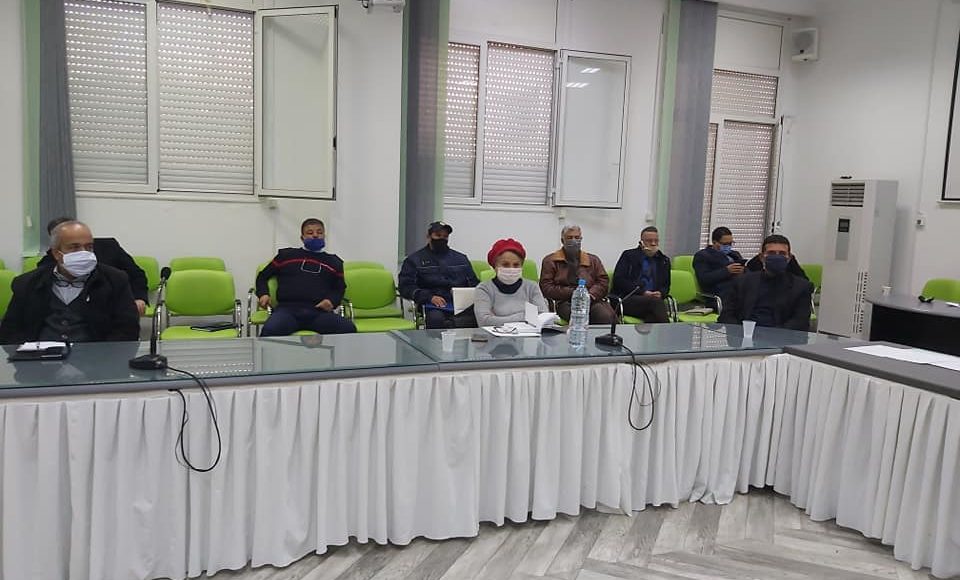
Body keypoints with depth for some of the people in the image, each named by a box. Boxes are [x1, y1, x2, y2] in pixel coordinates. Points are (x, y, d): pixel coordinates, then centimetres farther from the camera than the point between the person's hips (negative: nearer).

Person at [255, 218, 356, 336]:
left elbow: (339, 288, 30)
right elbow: (263, 276, 32)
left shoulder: (333, 262, 27)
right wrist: (263, 294, 11)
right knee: (270, 330, -37)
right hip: (288, 308, 0)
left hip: (320, 311, 1)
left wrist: (331, 300, 6)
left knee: (349, 329, -32)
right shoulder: (286, 255, 26)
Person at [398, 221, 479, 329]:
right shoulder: (415, 259, 18)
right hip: (436, 306, -3)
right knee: (436, 319, -40)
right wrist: (430, 297, -10)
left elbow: (474, 283, 29)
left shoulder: (461, 258, 28)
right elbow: (405, 286, 6)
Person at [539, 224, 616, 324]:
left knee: (606, 316, -34)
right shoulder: (550, 261, 16)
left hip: (592, 300, 3)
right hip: (565, 302, -2)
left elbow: (603, 282, 15)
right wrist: (572, 293, -8)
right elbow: (546, 288, 6)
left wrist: (591, 294, -8)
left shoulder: (593, 260, 26)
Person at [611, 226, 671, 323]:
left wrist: (660, 293, -5)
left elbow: (666, 286, 22)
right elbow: (618, 280, -1)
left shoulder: (664, 260, 24)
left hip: (654, 300, 3)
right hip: (627, 300, -3)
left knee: (652, 318, -35)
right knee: (656, 302, -35)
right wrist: (642, 292, -11)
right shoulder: (629, 255, 11)